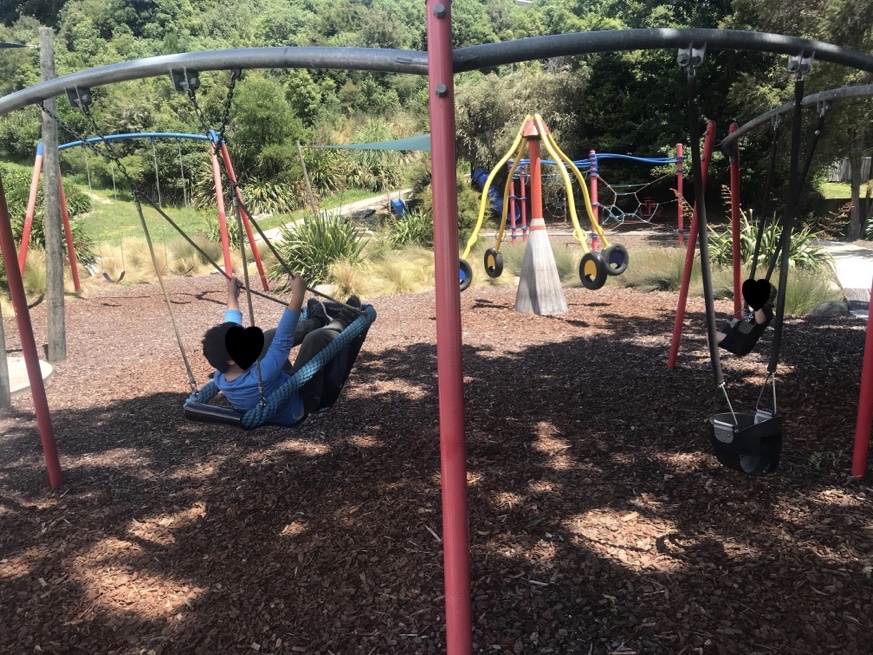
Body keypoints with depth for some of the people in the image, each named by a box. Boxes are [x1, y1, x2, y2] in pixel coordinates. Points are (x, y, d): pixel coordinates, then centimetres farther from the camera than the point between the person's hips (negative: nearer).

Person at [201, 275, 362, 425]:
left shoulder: (220, 378, -20)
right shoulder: (260, 378, -43)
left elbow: (229, 332, -6)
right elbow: (283, 341, -45)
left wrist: (232, 296, 3)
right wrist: (298, 294, -46)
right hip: (301, 402, -7)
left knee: (269, 337, 11)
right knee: (318, 337, -20)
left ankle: (316, 321, 35)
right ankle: (340, 323, 16)